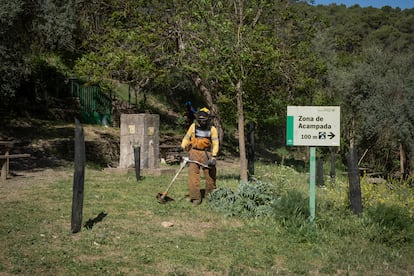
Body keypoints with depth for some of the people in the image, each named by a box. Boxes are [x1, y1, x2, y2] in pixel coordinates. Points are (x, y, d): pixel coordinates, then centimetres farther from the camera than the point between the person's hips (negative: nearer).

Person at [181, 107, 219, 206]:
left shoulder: (212, 129, -3)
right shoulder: (193, 126, 1)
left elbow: (215, 143, -8)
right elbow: (186, 138, 11)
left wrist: (213, 157, -18)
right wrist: (183, 148, -5)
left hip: (206, 153, 0)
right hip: (194, 152, 0)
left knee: (210, 175, 7)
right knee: (193, 174, -11)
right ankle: (195, 198, -7)